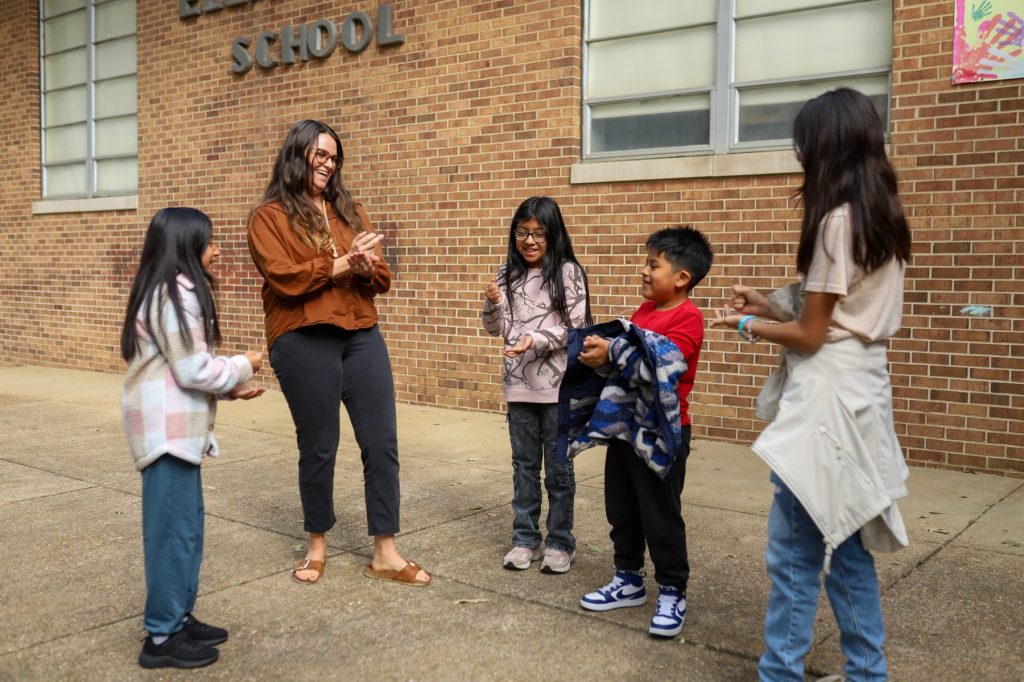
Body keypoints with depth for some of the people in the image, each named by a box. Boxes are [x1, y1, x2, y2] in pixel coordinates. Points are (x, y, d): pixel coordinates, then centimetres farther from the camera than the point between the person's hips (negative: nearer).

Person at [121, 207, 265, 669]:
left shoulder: (170, 291, 17)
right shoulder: (177, 293, -16)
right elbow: (195, 370, -19)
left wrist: (229, 389, 13)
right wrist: (243, 367, -3)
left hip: (176, 426, 10)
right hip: (168, 427, -10)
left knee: (185, 528, 16)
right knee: (173, 531, -3)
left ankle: (177, 618, 26)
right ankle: (162, 637, 7)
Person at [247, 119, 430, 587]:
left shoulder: (350, 211, 16)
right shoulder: (269, 216, 1)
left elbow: (381, 279, 11)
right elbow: (284, 277, -13)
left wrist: (366, 267, -11)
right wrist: (343, 264, -15)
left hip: (361, 335, 5)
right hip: (303, 341, -4)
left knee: (382, 442, 2)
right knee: (318, 446, 5)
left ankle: (385, 553, 11)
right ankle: (317, 546, 26)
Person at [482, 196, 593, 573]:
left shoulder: (568, 273, -7)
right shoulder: (508, 274, 5)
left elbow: (575, 328, -10)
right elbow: (497, 329, 7)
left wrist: (537, 340, -24)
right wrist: (493, 304, -13)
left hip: (558, 385, -4)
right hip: (519, 383, 4)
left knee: (558, 468, 7)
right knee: (524, 465, 14)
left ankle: (560, 543, 20)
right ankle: (525, 539, 25)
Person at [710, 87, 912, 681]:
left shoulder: (837, 219, -15)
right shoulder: (881, 217, 12)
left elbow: (811, 335, -13)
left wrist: (749, 327, 2)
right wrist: (770, 306, 15)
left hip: (829, 397, -10)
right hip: (859, 390, 10)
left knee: (795, 552, -1)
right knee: (846, 547, 16)